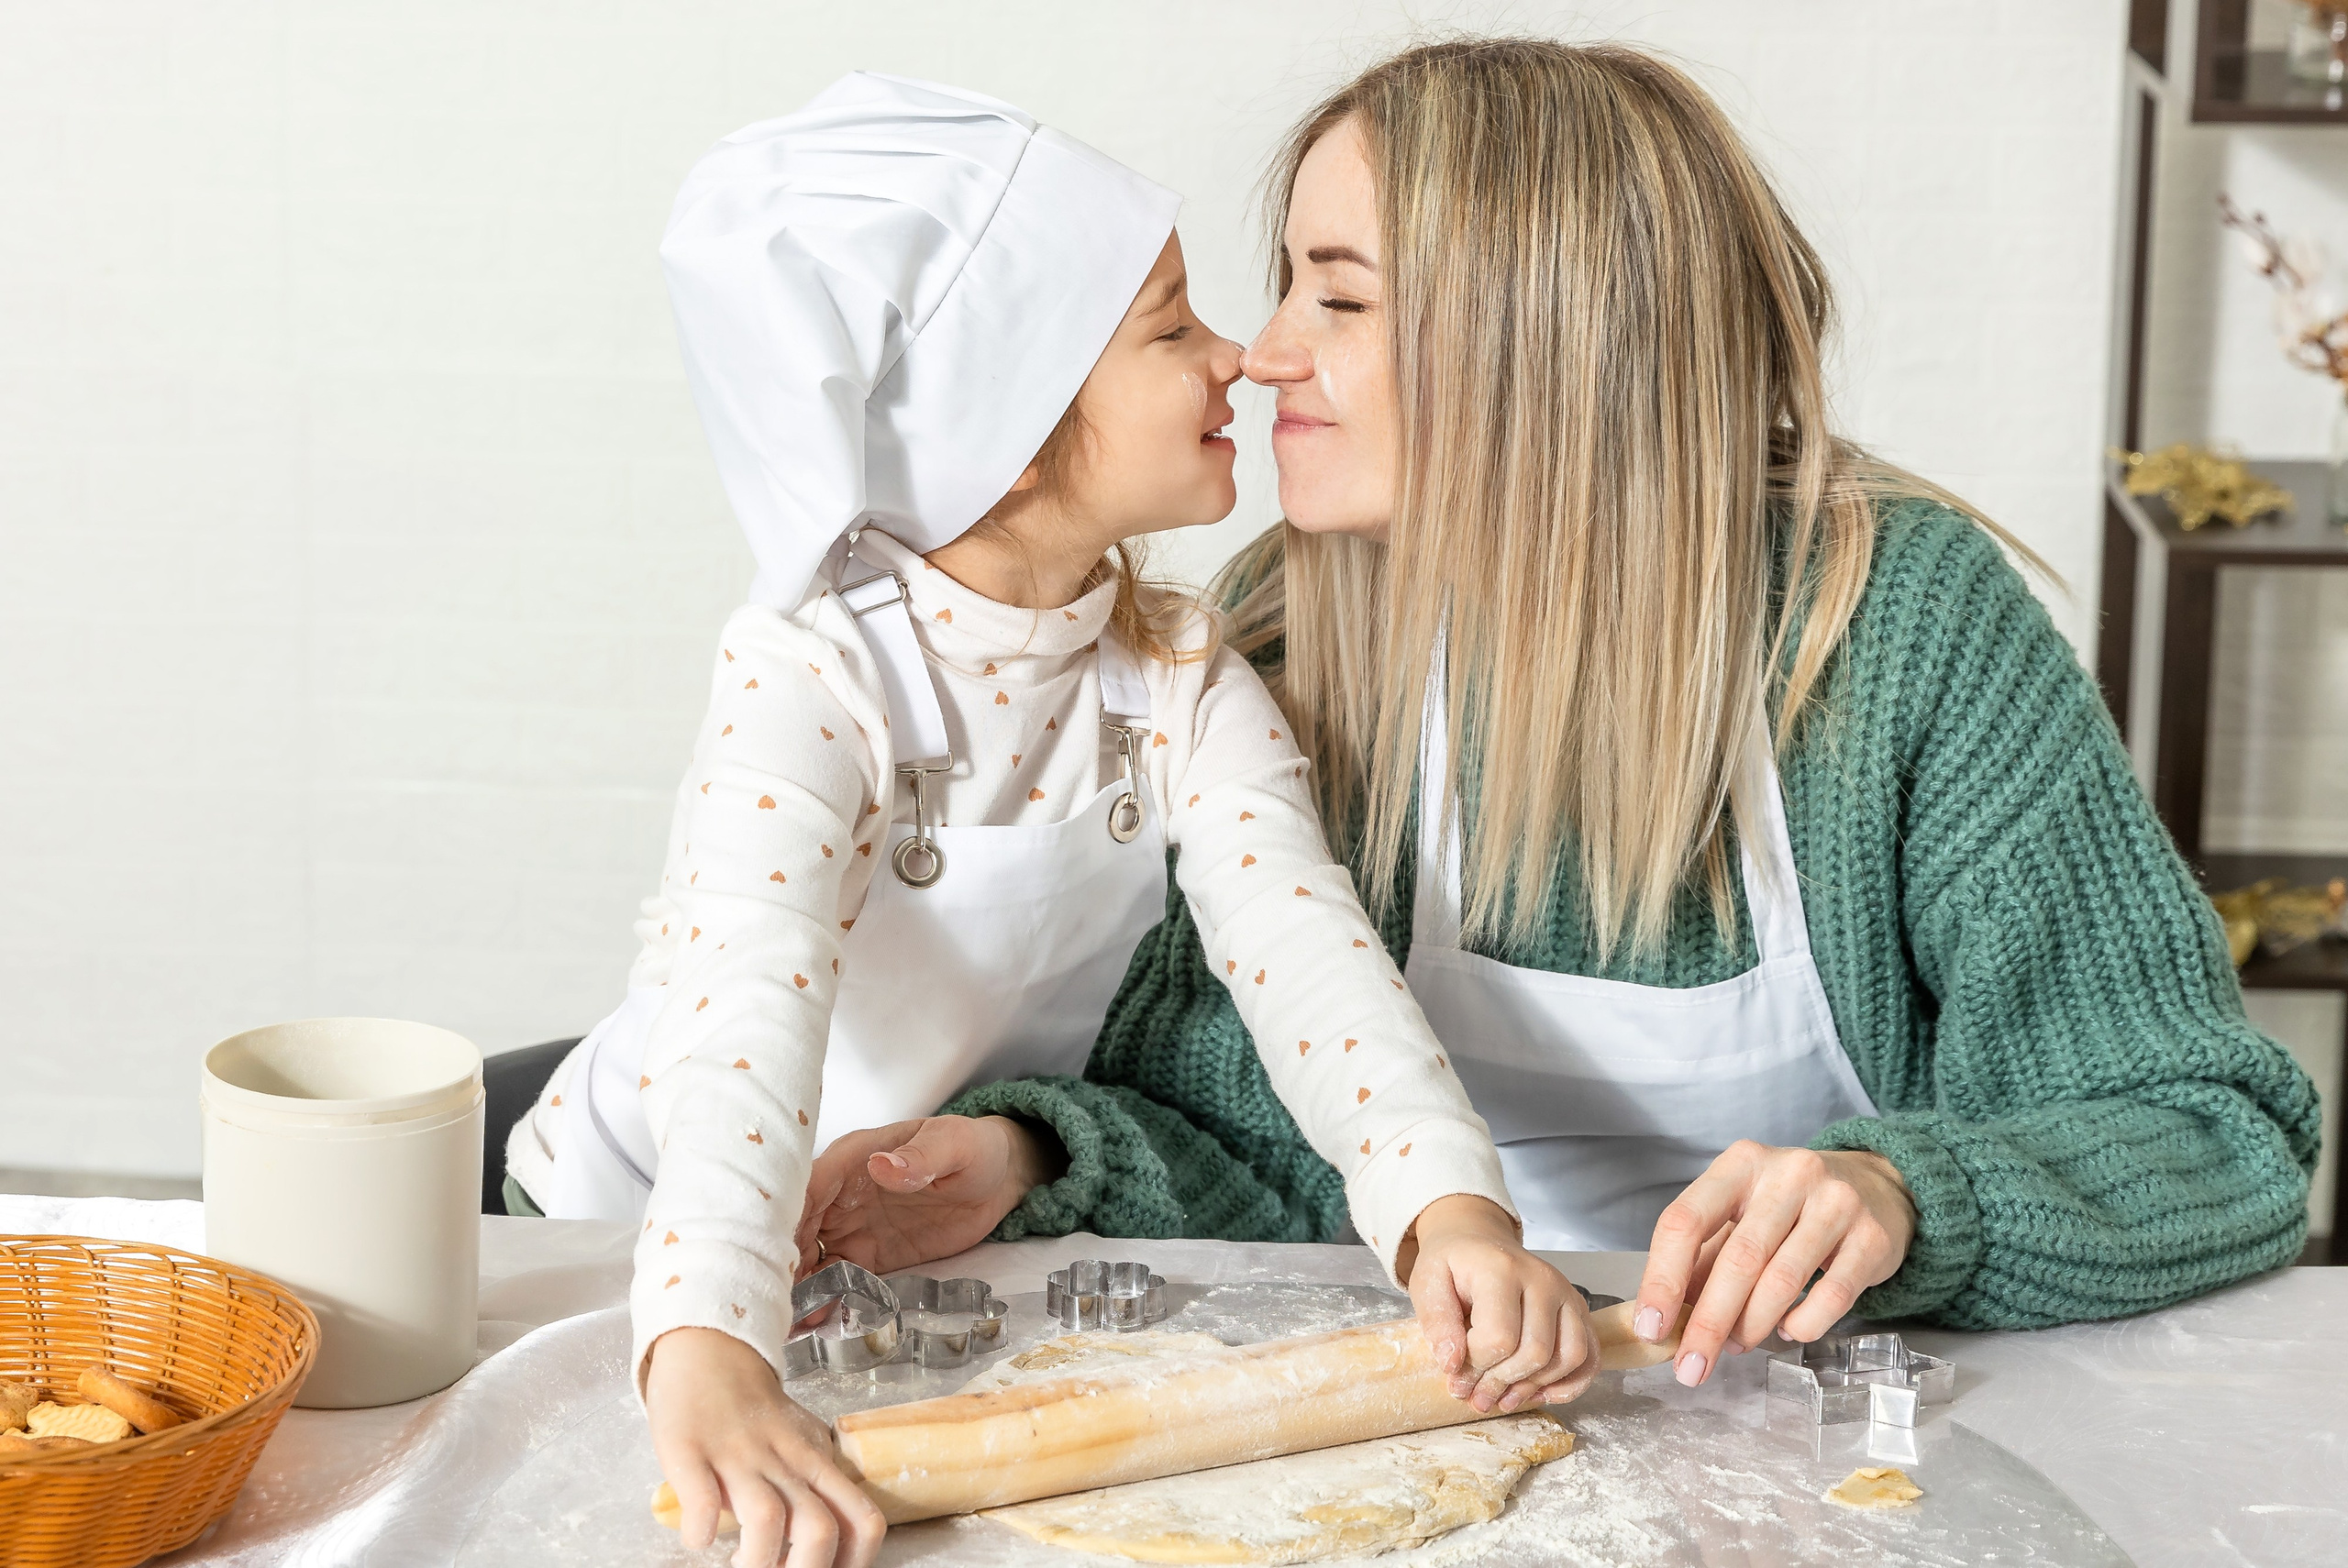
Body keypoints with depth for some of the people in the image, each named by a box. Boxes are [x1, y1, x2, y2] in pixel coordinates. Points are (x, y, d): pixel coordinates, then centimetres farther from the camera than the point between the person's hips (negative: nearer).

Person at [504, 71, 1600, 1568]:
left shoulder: (1185, 681, -10)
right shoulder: (812, 674, -26)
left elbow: (1302, 945, -23)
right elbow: (750, 1007, -40)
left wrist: (1452, 1205, -41)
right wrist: (710, 1354, -56)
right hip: (652, 1239, -4)